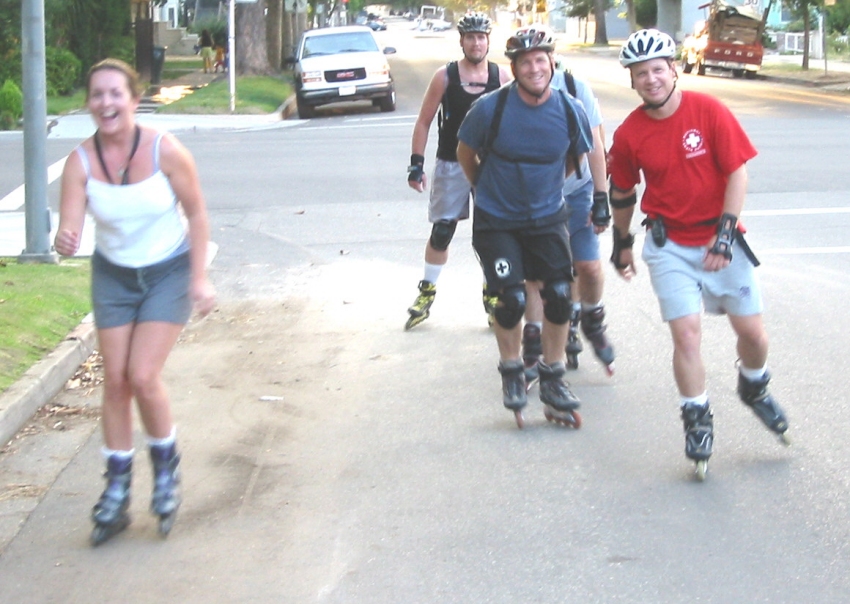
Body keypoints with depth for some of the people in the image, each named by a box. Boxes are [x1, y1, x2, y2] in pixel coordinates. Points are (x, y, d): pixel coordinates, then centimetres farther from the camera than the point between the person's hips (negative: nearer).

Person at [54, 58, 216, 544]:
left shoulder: (165, 151, -22)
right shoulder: (80, 162, -15)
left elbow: (197, 214, -10)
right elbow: (69, 229, -21)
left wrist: (200, 278, -12)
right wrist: (65, 242, -44)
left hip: (169, 273, -3)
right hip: (113, 276, 3)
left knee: (143, 376, -14)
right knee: (116, 381, 2)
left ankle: (167, 467, 12)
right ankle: (117, 492, 14)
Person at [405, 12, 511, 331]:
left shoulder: (502, 76, -2)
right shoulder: (445, 76, -4)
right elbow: (424, 121, 1)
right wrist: (416, 163, -4)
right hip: (451, 165, -1)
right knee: (441, 232, 3)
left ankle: (492, 295, 16)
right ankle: (427, 293, 18)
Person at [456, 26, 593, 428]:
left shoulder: (570, 111, -10)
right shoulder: (490, 108, -17)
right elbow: (466, 152, 2)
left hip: (547, 217, 3)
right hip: (496, 220, -2)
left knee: (560, 296, -4)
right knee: (511, 300, -10)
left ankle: (552, 379, 15)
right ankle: (511, 372, 16)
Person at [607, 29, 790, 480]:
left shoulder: (709, 111, -11)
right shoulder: (629, 134, -6)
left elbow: (738, 172, -9)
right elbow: (622, 193, 9)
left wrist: (726, 232, -16)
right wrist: (622, 243, 19)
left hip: (721, 239, 0)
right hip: (669, 244, 0)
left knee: (752, 331, 4)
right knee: (686, 333, -12)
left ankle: (754, 388, 36)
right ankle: (697, 423, 6)